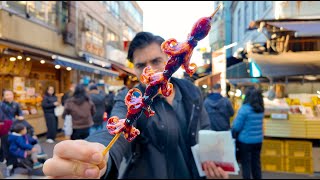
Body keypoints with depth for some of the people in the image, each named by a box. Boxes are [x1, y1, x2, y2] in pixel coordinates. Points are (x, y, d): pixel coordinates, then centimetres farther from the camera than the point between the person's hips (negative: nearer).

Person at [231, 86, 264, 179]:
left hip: (246, 140, -6)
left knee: (246, 164, 6)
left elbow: (237, 126, -14)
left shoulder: (245, 108, -17)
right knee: (256, 163, 15)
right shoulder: (261, 109, 2)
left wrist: (233, 133, 4)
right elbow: (257, 124, 11)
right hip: (258, 140, 6)